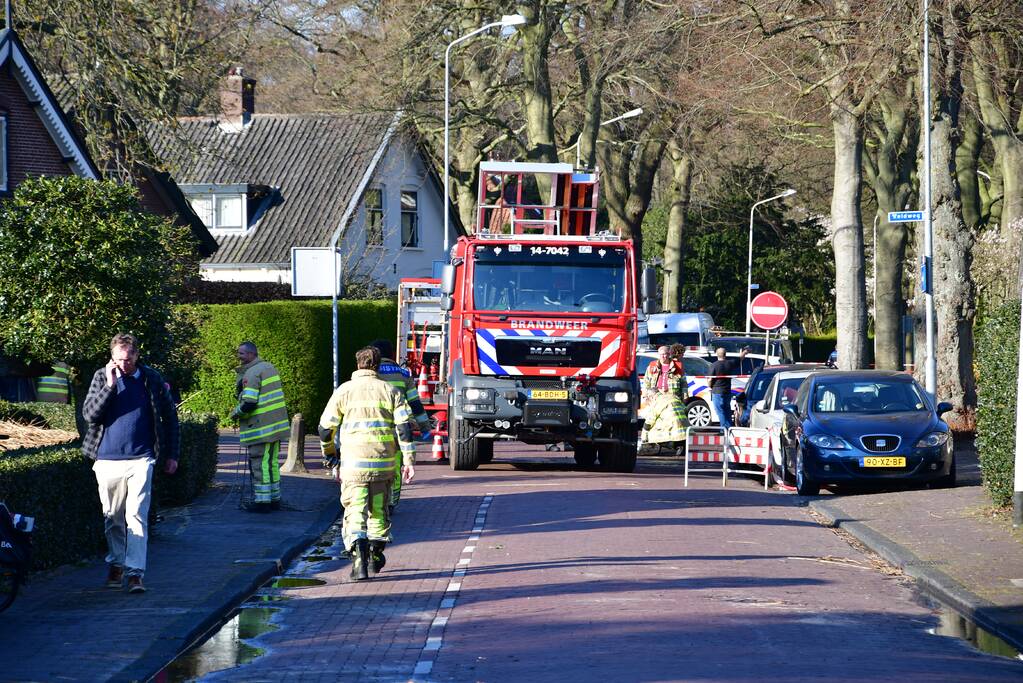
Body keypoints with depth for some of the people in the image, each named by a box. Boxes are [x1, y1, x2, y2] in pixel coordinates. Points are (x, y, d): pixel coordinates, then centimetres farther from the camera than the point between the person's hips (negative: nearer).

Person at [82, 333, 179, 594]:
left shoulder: (151, 379, 2)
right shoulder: (102, 377, 3)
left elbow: (170, 417, 11)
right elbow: (89, 414, -5)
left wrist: (171, 455, 10)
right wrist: (110, 385, -15)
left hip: (140, 459, -2)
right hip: (108, 459, 2)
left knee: (137, 516, -11)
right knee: (113, 518, 12)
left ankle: (135, 572, -13)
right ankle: (115, 565, 28)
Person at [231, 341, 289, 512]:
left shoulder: (252, 374, -16)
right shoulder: (269, 367, 14)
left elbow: (248, 403, -22)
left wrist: (235, 413, -4)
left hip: (260, 428, -9)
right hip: (276, 425, 9)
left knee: (259, 464, -3)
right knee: (272, 462, 16)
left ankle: (262, 501, -2)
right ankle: (274, 499, 22)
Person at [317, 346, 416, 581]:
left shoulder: (344, 391, 3)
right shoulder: (390, 391, 6)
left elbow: (326, 426, 6)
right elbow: (404, 426, -3)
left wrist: (328, 452, 23)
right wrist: (409, 460, -2)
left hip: (353, 463, -2)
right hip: (383, 463, 2)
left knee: (355, 511, -4)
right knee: (379, 509, 19)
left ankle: (359, 557, -25)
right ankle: (376, 557, 30)